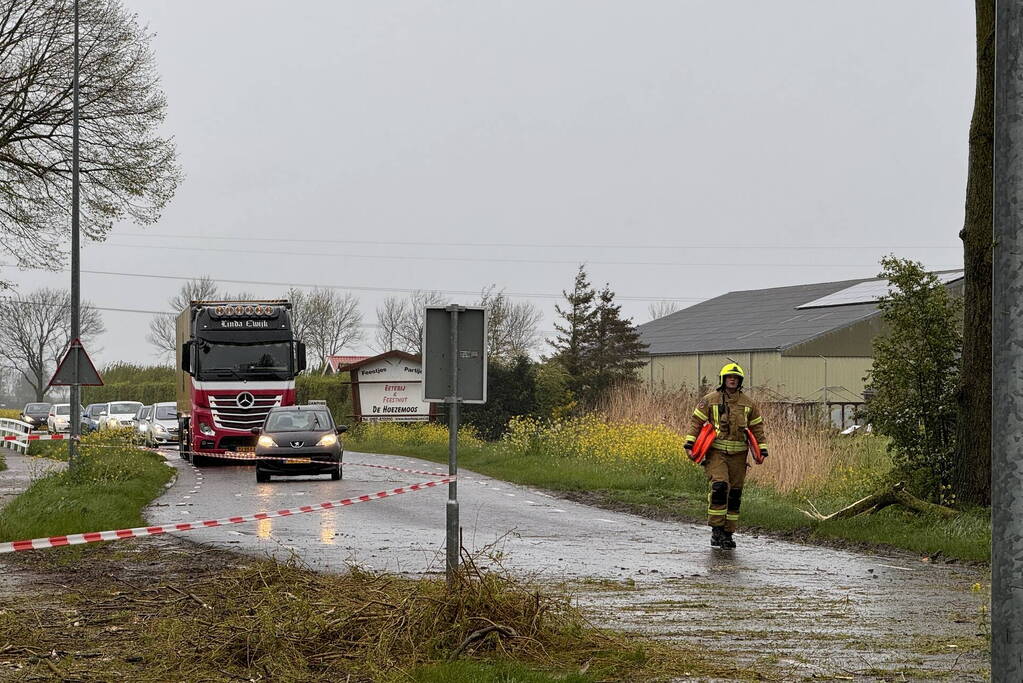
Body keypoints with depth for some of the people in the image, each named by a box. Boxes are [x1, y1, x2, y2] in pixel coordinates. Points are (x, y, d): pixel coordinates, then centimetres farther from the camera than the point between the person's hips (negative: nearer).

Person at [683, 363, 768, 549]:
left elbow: (757, 428, 15)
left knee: (735, 494, 4)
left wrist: (762, 449, 6)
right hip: (716, 451, -3)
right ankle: (716, 529, -12)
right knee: (719, 486, -20)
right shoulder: (710, 400, 2)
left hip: (738, 454, 3)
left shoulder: (748, 404, 10)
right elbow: (696, 421, 1)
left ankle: (728, 533, 13)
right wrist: (689, 444, -8)